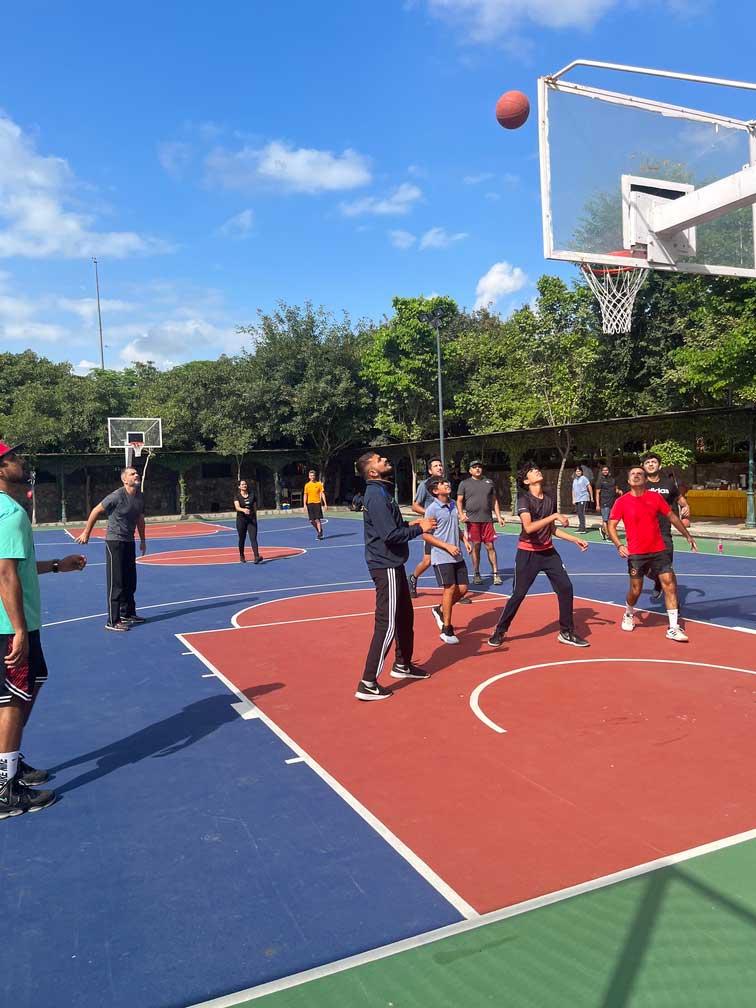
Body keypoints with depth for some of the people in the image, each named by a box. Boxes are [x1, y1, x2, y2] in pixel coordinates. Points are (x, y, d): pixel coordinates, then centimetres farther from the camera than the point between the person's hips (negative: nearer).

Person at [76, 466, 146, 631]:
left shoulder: (140, 497, 5)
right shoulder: (117, 496, -17)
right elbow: (96, 511, -9)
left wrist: (143, 540, 21)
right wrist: (86, 533, -4)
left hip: (129, 542, 7)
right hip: (114, 541, -7)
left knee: (130, 582, 14)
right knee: (116, 583, -7)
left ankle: (128, 614, 27)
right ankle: (112, 622, -3)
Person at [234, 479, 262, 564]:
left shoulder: (252, 495, 5)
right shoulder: (237, 497, -4)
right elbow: (237, 507, -21)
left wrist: (255, 518, 11)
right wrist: (243, 510, -41)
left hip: (252, 519, 1)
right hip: (241, 520, -1)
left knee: (253, 538, -11)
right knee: (242, 539, 9)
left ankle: (256, 557, -22)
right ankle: (241, 556, 27)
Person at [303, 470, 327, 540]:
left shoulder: (319, 484, 2)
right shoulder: (307, 485, 8)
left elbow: (322, 494, 2)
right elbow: (305, 495, 9)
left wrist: (325, 504, -4)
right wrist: (305, 504, -2)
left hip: (317, 503, -3)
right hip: (310, 504, 3)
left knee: (317, 519, -9)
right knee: (312, 521, 3)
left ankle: (319, 534, 1)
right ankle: (319, 531, 25)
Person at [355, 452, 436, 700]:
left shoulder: (381, 492, 12)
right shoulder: (377, 496, -20)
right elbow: (390, 535, -26)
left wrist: (410, 523, 8)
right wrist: (420, 529, -16)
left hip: (392, 564, 10)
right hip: (386, 567, -10)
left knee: (405, 615, 22)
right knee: (387, 624, -8)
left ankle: (403, 665, 38)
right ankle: (368, 684, -3)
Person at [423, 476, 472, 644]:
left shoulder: (453, 504, 9)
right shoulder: (432, 509, -13)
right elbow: (426, 535, -13)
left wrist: (465, 540, 9)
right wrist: (447, 546, -18)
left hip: (457, 556, 7)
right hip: (442, 557, -7)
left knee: (463, 589, 5)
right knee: (450, 589, -9)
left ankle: (440, 610, 29)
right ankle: (446, 629, 2)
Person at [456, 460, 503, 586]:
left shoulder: (489, 482, 13)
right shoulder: (464, 483, 6)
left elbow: (494, 500, 15)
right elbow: (459, 501, 3)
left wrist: (498, 517, 9)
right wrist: (461, 514, -13)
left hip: (487, 520, 2)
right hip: (472, 520, -1)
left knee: (490, 546, 0)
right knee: (476, 546, 3)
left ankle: (496, 574, 5)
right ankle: (476, 574, 14)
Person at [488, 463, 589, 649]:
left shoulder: (549, 498, 6)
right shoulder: (524, 499, -15)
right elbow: (528, 527, -30)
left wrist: (576, 540, 9)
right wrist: (554, 516, -31)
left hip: (548, 551, 6)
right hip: (528, 553, -6)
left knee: (566, 588, -1)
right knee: (518, 594, -2)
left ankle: (566, 633, 14)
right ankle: (499, 632, 16)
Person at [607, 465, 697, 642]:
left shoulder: (655, 497, 2)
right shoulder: (621, 502, -4)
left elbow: (671, 516, 14)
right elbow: (611, 526, -4)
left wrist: (687, 536, 15)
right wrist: (619, 545, -19)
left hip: (659, 551, 2)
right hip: (636, 554, -2)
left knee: (670, 584, -7)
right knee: (635, 590, 3)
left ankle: (673, 628, -1)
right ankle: (629, 614, 36)